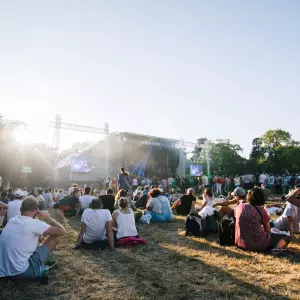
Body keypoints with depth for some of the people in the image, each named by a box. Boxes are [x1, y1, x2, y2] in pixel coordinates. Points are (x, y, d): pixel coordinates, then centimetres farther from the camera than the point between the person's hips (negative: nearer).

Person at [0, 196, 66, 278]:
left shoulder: (11, 221, 4)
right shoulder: (34, 223, -17)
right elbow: (62, 231, -13)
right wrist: (48, 218, 1)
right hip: (21, 272, -8)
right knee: (55, 236, 1)